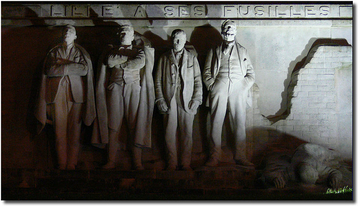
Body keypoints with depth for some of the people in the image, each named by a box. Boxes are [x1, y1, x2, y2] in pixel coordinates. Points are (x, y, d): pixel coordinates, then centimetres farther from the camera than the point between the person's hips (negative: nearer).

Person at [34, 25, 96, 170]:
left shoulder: (81, 52, 10)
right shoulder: (54, 52, 12)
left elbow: (85, 69, -7)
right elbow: (49, 71, -3)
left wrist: (62, 64, -6)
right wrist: (70, 66, -7)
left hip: (75, 92, -1)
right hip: (57, 93, 1)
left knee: (74, 127, -3)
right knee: (59, 128, 0)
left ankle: (72, 162, 5)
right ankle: (62, 162, 7)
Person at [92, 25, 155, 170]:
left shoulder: (140, 50, 14)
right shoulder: (112, 50, 18)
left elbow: (140, 63, -7)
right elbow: (110, 61, -3)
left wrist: (120, 64, -2)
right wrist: (129, 57, -2)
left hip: (133, 89, -1)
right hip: (115, 89, 1)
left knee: (136, 126, -6)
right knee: (113, 125, -3)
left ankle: (137, 162, -2)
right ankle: (111, 161, 1)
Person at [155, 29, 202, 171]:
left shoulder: (192, 58, 11)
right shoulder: (164, 58, 10)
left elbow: (198, 81, 8)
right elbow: (158, 80, 7)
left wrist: (196, 99, -2)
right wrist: (160, 100, -2)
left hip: (187, 102, 0)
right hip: (169, 102, 0)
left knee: (187, 133, 2)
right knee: (169, 133, 2)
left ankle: (186, 163, 14)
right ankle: (171, 163, 14)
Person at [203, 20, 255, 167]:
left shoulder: (242, 51, 20)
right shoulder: (214, 51, 18)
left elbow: (251, 73, 16)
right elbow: (206, 73, 13)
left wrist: (245, 86, 0)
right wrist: (212, 86, -3)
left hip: (238, 90, 1)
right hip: (219, 90, -1)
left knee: (240, 124, -2)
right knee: (216, 123, -5)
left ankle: (240, 156, 6)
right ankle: (214, 157, 1)